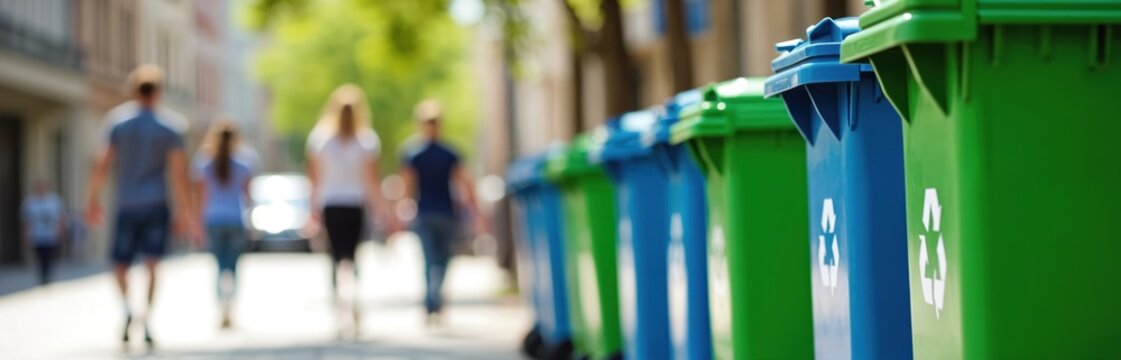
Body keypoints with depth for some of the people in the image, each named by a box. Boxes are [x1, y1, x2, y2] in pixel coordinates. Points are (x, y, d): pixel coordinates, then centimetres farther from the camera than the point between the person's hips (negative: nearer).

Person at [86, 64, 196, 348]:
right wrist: (184, 211, 1)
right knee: (152, 264, 3)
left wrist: (93, 200, 8)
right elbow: (178, 172, -5)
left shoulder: (118, 121, 1)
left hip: (127, 205, 1)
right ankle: (147, 320, -8)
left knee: (120, 263, 10)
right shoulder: (171, 126, -1)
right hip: (156, 205, -1)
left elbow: (103, 164, -2)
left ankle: (126, 307, -16)